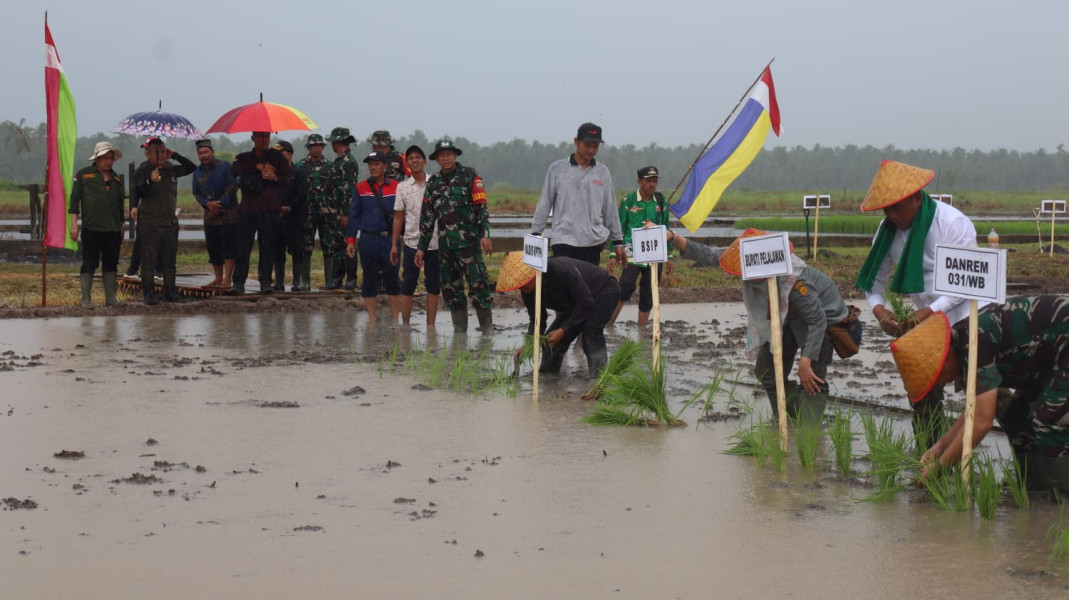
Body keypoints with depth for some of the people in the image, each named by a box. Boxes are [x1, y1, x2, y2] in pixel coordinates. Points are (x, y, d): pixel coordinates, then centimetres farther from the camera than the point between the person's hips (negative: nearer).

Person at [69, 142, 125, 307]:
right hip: (91, 229, -4)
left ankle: (111, 298, 11)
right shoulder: (83, 175, 2)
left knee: (111, 264, 6)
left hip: (112, 230, 5)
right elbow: (74, 200, -1)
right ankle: (86, 298, 4)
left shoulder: (116, 178, 17)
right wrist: (74, 224, -8)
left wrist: (121, 227, 20)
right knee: (89, 264, -1)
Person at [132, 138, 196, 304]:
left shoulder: (171, 169, 11)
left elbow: (191, 167, 15)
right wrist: (150, 181, -29)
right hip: (150, 222, -5)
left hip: (170, 221, 5)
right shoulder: (142, 171, -2)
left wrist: (175, 155, 4)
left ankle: (170, 292, 14)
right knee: (149, 259, -5)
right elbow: (137, 192, -12)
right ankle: (149, 293, -3)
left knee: (170, 259, 8)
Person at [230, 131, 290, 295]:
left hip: (270, 209, 0)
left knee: (268, 247, -3)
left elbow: (288, 178, 9)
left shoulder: (277, 157, 15)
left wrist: (274, 177, -10)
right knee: (243, 246, -4)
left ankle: (265, 282, 2)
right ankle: (238, 283, -2)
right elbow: (234, 170, -5)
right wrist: (258, 167, -10)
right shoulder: (244, 158, 16)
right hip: (247, 208, 0)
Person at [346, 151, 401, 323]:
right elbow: (353, 216, 7)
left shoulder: (396, 188, 5)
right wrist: (350, 240, 1)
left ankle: (395, 318, 10)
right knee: (370, 280, 5)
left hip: (391, 239, 0)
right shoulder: (360, 189, 6)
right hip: (368, 239, 0)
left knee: (392, 279, 2)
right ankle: (371, 319, 12)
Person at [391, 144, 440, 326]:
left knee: (433, 285, 4)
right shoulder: (402, 187, 6)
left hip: (435, 242, 0)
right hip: (411, 242, 0)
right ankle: (405, 324, 6)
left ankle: (431, 325, 10)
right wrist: (394, 244, 5)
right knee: (408, 285, 1)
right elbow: (398, 217, 9)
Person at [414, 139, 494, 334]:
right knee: (450, 288, 5)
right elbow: (427, 217, 17)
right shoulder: (433, 182, 15)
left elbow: (481, 206, -4)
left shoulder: (469, 176, 3)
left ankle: (487, 328, -6)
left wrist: (485, 234, -15)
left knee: (478, 283, -11)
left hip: (468, 240, -5)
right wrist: (421, 247, 14)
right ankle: (459, 330, 12)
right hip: (445, 243, 5)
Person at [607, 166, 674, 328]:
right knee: (626, 287, -20)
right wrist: (614, 255, -2)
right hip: (632, 252, -4)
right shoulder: (628, 201, 2)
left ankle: (642, 329, 16)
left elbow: (666, 228, 18)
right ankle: (609, 323, -12)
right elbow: (619, 228, 4)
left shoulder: (660, 201, 11)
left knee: (648, 294, 7)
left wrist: (669, 256, 16)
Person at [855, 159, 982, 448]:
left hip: (967, 318, -7)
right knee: (922, 392, 7)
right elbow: (875, 277, 3)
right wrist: (878, 309, -19)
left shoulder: (952, 223, -20)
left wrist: (929, 311, -32)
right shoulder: (889, 230, 0)